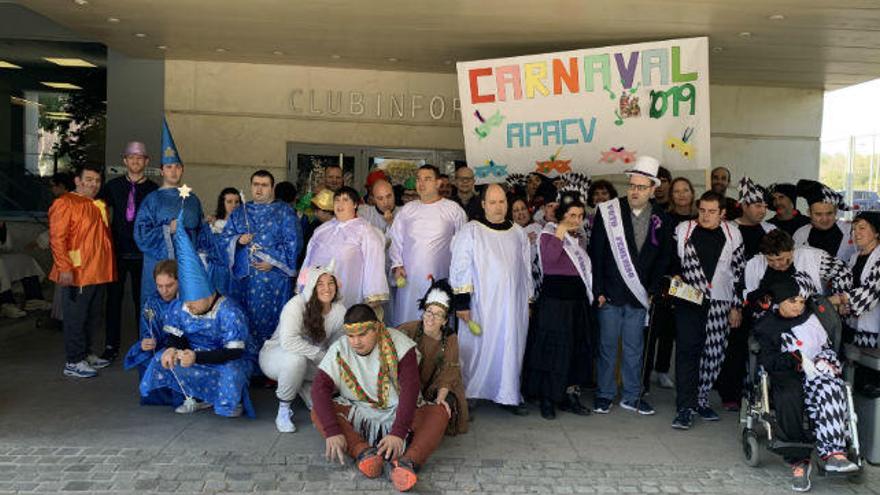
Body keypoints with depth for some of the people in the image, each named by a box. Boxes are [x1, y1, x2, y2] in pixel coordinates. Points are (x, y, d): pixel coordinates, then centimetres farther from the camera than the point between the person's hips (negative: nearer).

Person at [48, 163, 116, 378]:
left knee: (92, 317, 15)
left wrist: (108, 267, 18)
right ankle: (74, 362, 6)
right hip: (77, 273, -8)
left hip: (98, 272, 8)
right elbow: (57, 238, -15)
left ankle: (86, 354, 27)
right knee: (76, 318, -1)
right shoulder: (65, 203, -9)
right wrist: (64, 268, -22)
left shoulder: (99, 205, 16)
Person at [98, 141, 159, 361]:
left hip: (143, 252, -1)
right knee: (114, 297, 5)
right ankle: (111, 345, 15)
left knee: (142, 298, 6)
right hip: (117, 250, 1)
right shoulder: (113, 186, 5)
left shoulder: (153, 189, 2)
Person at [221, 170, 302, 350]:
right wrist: (238, 240, -9)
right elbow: (225, 237, 13)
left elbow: (293, 242, -5)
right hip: (243, 275, 4)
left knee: (267, 318, -4)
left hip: (272, 276, -4)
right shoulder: (239, 212, 16)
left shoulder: (284, 212, 3)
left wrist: (273, 261, -14)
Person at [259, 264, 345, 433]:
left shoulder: (339, 310, -10)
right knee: (296, 359, -39)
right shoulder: (296, 305, -27)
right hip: (275, 355, -5)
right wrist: (321, 355, -37)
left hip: (314, 363, 5)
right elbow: (288, 341, -40)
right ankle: (283, 411, -16)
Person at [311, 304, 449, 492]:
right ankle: (365, 453, -40)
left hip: (399, 414, -1)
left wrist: (398, 433, -34)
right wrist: (332, 431, -33)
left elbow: (410, 388, -22)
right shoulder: (338, 350, -8)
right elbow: (320, 389, -18)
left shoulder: (398, 343, -14)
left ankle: (407, 461, -49)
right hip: (357, 415, 1)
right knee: (318, 412, -23)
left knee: (440, 412, -26)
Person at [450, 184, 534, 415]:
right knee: (477, 348, 1)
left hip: (513, 304, 4)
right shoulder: (470, 231, -3)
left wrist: (529, 300, 14)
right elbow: (459, 267, -6)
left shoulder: (518, 233, 10)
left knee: (511, 348, 8)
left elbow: (526, 268, 16)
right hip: (482, 304, -4)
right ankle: (466, 397, 12)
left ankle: (508, 395, 19)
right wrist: (461, 302, -11)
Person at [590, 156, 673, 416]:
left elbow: (664, 257, 7)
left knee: (634, 347, 10)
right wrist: (598, 290, -8)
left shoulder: (661, 219, 2)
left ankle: (631, 396, 22)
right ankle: (605, 394, 19)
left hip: (639, 294, 2)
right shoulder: (608, 212, -4)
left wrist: (652, 290, -1)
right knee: (607, 344, 6)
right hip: (610, 293, -2)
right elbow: (596, 253, -4)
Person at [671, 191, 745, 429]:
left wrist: (736, 306, 7)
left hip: (720, 303, 2)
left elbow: (739, 272, 8)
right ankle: (685, 407, -5)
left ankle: (701, 399, 22)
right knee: (687, 351, -8)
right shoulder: (683, 230, 2)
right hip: (689, 301, -2)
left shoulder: (732, 234, 6)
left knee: (713, 353, 5)